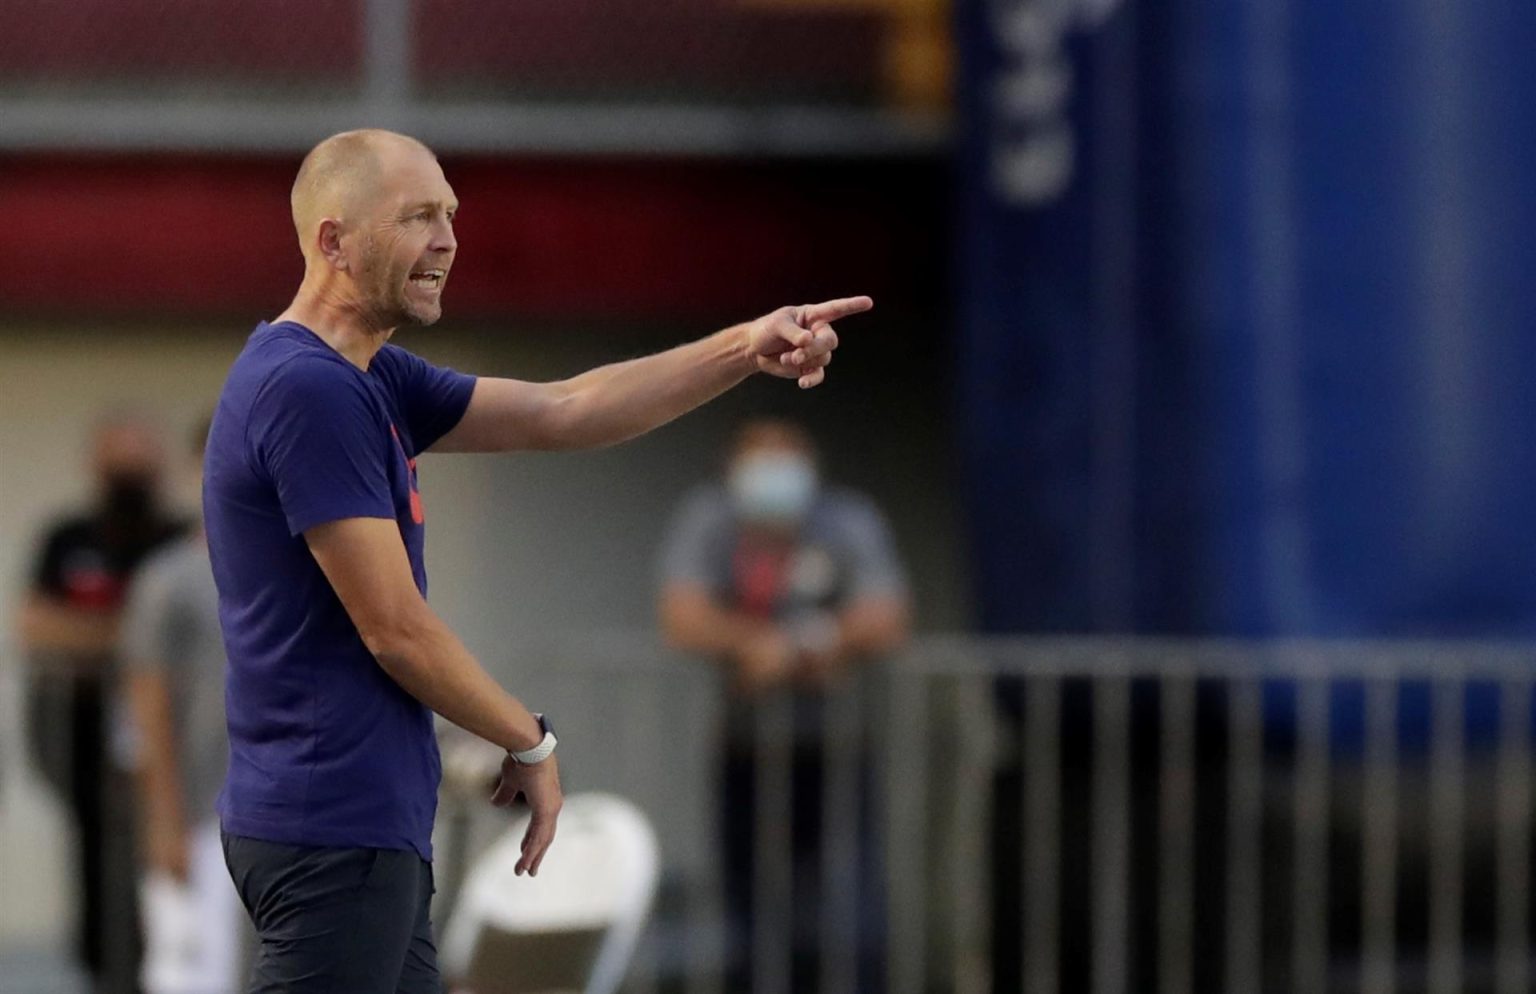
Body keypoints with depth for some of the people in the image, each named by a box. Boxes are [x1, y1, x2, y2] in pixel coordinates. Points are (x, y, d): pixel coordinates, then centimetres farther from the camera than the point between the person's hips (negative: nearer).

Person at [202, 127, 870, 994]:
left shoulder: (370, 379, 14)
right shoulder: (306, 390, -17)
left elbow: (560, 413, 16)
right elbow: (395, 628, -16)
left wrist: (744, 351, 5)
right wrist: (531, 742, -2)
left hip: (372, 826, 10)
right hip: (331, 832, -10)